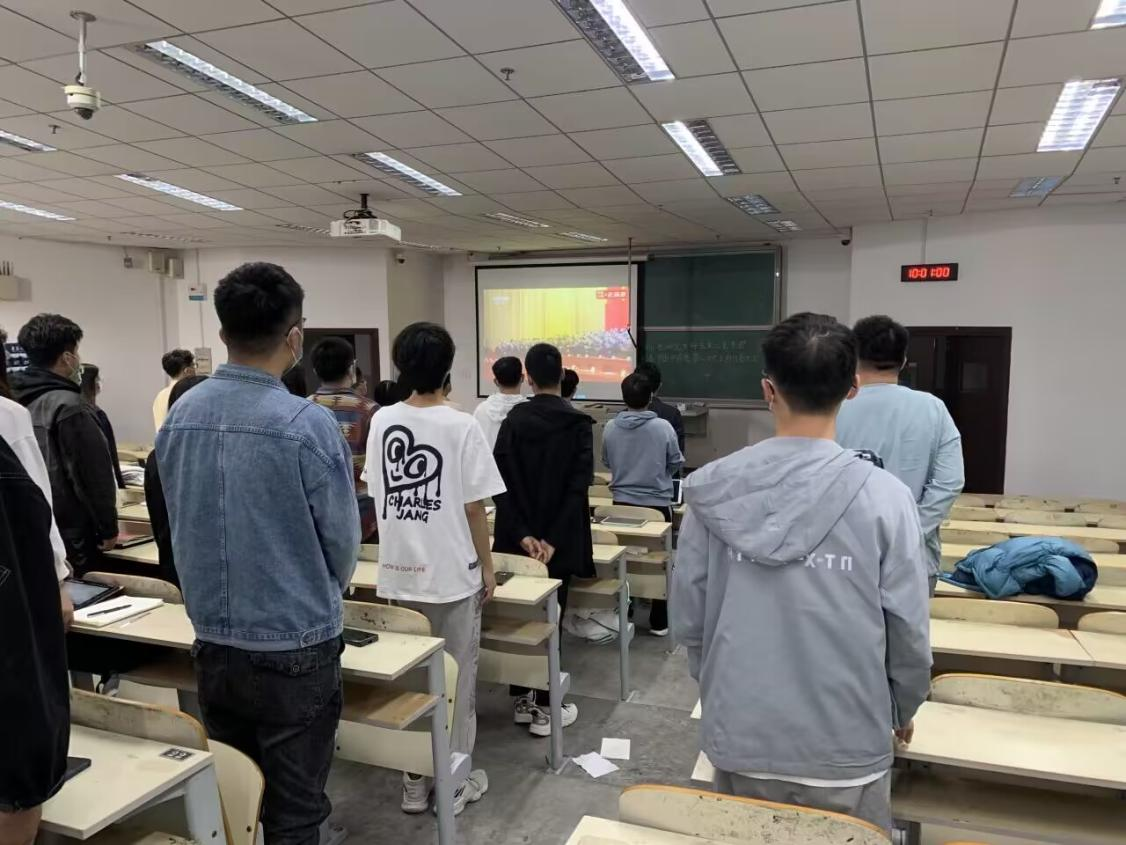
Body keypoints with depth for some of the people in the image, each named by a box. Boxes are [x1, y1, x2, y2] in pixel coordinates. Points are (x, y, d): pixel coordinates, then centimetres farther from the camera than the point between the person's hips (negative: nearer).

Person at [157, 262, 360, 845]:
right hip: (294, 648, -6)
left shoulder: (178, 416, -3)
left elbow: (179, 525, 8)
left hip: (212, 641, 6)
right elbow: (343, 542, -11)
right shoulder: (308, 425, -20)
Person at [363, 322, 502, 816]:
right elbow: (474, 508, -12)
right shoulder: (461, 427, -14)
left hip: (397, 572, 4)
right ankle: (453, 782, 22)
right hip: (451, 573, -4)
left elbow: (377, 492, 10)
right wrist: (487, 568, 0)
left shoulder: (382, 422, 0)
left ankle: (413, 781, 27)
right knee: (455, 679, 11)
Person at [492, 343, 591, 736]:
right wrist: (553, 539, -15)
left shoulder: (512, 420, -1)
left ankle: (523, 699, 23)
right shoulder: (579, 424, -7)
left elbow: (500, 482, -7)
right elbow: (579, 485, -15)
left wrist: (522, 534, -10)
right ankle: (544, 708, 12)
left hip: (518, 537, 2)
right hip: (559, 539, -2)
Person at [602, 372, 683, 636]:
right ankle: (658, 622, 16)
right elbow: (676, 464, -1)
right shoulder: (663, 427, -13)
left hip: (622, 503, 3)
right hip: (657, 503, -2)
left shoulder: (610, 428, -6)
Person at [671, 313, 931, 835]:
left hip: (738, 740, 2)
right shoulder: (882, 496, -16)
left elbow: (687, 619, -2)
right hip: (844, 748, -1)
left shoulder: (710, 488, -10)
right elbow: (908, 629, -8)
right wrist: (903, 709, 13)